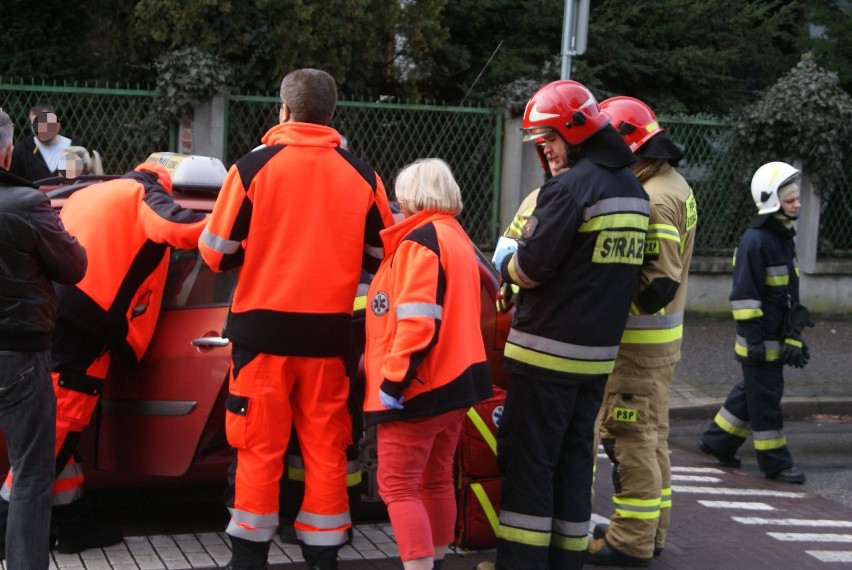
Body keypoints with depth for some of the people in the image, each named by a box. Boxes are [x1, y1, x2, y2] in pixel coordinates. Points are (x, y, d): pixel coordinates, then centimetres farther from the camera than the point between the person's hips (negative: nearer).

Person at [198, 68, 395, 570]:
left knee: (260, 447, 7)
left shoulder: (254, 167, -7)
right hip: (330, 331, 2)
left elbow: (217, 252, -2)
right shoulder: (362, 175, 1)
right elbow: (383, 256, 8)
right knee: (326, 448, 11)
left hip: (263, 326, -2)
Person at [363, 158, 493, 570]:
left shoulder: (420, 241, -15)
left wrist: (392, 381, -24)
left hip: (418, 388, -10)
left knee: (397, 487, -7)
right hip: (455, 380, 10)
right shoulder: (456, 238, 14)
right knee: (436, 481, 17)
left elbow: (417, 321, -25)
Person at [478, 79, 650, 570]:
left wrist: (505, 266, 2)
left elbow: (532, 264, -18)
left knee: (529, 458, 0)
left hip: (548, 348, -8)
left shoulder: (572, 186, -17)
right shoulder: (635, 190, 10)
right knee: (575, 457, 14)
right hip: (600, 350, 8)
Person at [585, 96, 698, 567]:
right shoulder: (674, 186, 11)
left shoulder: (653, 200, -22)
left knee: (630, 438, -3)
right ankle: (650, 529, 28)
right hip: (661, 334, 11)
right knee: (652, 434, 18)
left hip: (639, 338, -11)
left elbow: (658, 283, -27)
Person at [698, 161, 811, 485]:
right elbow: (744, 295, -19)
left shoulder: (784, 236, 12)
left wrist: (794, 337, 20)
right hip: (760, 339, -10)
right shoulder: (755, 241, -18)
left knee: (753, 391, 18)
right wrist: (755, 340, -19)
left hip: (778, 337, 10)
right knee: (765, 397, 0)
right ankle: (775, 462, 8)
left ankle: (717, 442, 31)